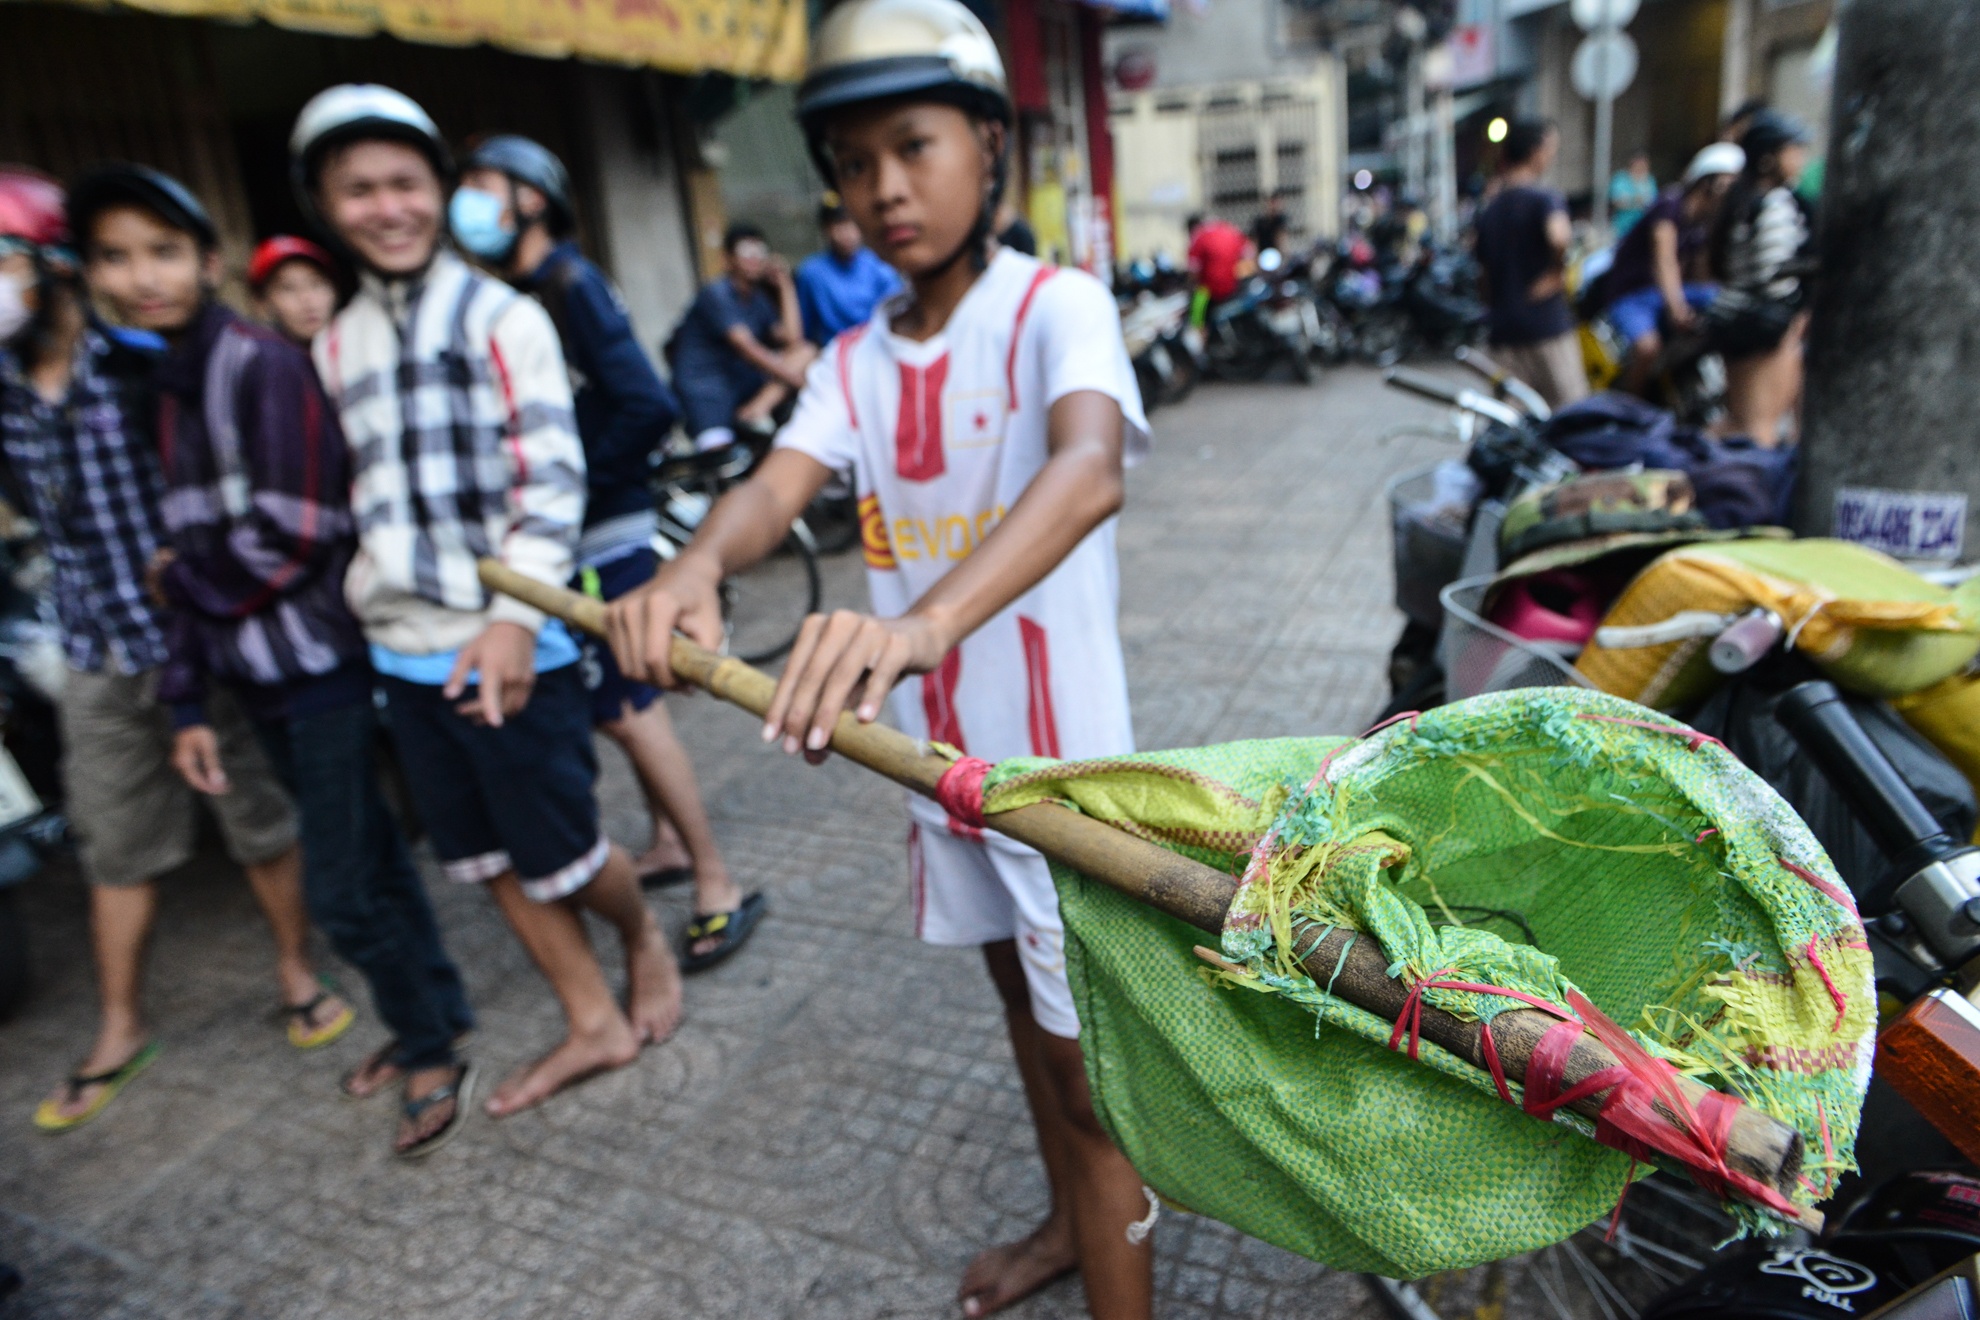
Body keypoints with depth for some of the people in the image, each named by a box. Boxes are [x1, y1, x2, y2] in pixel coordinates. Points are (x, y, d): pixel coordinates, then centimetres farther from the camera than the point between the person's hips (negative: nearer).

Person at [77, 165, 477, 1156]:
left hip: (320, 666, -7)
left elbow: (290, 540, -18)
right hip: (256, 673, 7)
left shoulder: (264, 367, -13)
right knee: (369, 857, 16)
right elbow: (195, 549, 12)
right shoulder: (167, 384, 11)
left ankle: (433, 1058, 19)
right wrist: (188, 701, 9)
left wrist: (179, 578, -2)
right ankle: (431, 1019, 32)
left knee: (340, 886, 0)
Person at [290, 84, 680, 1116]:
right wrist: (357, 603, 14)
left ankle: (645, 940, 35)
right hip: (401, 650, 6)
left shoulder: (502, 317, -5)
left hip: (509, 647, -6)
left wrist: (516, 616, -25)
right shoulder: (336, 345, 11)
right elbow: (353, 497, 17)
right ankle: (595, 1026, 30)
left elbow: (553, 479, -14)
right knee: (489, 862, 13)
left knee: (561, 859, 3)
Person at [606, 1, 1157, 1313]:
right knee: (1023, 1001, 25)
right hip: (938, 748, 7)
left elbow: (1090, 466, -35)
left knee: (1088, 1068, 6)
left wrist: (927, 619, -53)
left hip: (1060, 753, -6)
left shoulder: (1056, 303, -14)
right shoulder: (859, 355, 5)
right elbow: (777, 484, -12)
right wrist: (695, 569, -35)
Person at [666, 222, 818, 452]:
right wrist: (795, 378, -23)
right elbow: (746, 347, -18)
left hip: (742, 382, 8)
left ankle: (756, 409, -27)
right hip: (703, 385, -8)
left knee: (806, 351, -11)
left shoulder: (758, 299, 14)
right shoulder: (716, 294, -8)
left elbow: (792, 338, 4)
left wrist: (786, 287, 6)